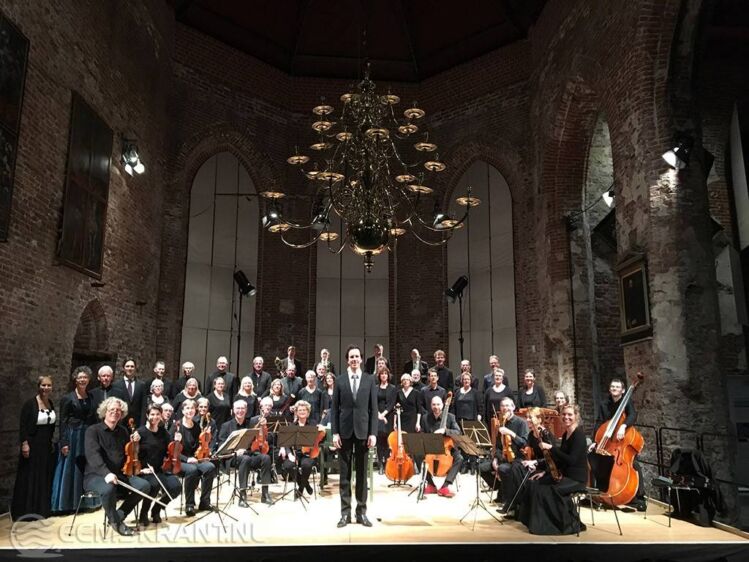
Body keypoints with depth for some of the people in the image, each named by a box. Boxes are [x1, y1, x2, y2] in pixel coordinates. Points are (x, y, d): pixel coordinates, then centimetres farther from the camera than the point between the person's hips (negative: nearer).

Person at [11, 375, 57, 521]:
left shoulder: (51, 404, 6)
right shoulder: (30, 403, -12)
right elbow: (23, 425, -13)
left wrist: (52, 441, 11)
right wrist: (24, 444, -18)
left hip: (47, 446, 6)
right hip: (33, 445, -6)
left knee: (45, 478, 12)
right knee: (29, 478, 3)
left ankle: (42, 508, 23)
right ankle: (26, 511, 14)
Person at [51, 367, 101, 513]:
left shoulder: (91, 397, 7)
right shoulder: (68, 398, -6)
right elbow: (63, 422, -8)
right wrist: (63, 442, -13)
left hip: (89, 437, 4)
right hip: (73, 437, -4)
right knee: (71, 469, 1)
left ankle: (86, 501, 21)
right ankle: (68, 502, 10)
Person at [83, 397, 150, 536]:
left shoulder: (123, 431, 14)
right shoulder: (93, 430, -4)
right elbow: (93, 455, -21)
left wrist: (134, 443, -1)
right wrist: (106, 473, -38)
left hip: (119, 475, 5)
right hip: (95, 476, -5)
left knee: (144, 485, -18)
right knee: (108, 489, -38)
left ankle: (119, 515, -2)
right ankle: (115, 521, -11)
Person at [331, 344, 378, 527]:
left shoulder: (370, 381, 4)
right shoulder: (340, 380, 3)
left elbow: (373, 409, 2)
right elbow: (335, 408, 2)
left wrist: (373, 433, -5)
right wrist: (335, 432, -5)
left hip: (363, 431, 0)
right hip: (345, 431, 0)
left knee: (362, 472, 7)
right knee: (344, 473, 5)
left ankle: (361, 512, 15)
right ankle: (345, 512, 12)